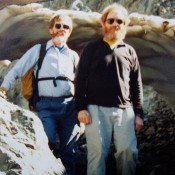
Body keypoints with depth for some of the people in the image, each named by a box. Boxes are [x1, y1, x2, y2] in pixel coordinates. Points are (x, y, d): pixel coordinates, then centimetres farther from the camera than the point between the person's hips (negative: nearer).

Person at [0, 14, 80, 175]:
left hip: (70, 105, 2)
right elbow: (18, 69, 4)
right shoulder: (39, 49, 10)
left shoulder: (73, 55, 17)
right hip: (46, 105, -2)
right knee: (49, 147, -12)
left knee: (68, 150, 2)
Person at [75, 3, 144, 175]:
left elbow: (136, 85, 16)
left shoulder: (129, 52, 15)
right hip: (96, 109, -2)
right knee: (98, 152, -6)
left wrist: (138, 113, 9)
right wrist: (81, 108, -6)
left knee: (129, 151, -5)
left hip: (124, 110, 3)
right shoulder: (92, 48, 7)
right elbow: (80, 79, 3)